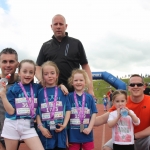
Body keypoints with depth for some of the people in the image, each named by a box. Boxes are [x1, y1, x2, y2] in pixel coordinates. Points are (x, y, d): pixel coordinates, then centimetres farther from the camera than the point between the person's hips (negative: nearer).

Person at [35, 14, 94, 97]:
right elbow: (38, 68, 11)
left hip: (74, 92, -1)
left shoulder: (76, 43, 7)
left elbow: (85, 66, 6)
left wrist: (90, 89, -3)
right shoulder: (46, 46, 12)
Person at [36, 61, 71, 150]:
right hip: (45, 131, 0)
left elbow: (68, 109, 3)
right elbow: (37, 112, 1)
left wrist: (64, 124, -8)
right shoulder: (40, 92, 1)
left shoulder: (62, 91, 3)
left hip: (60, 130, 1)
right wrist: (41, 127, -8)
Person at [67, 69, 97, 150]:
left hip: (87, 134, 1)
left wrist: (89, 128, -7)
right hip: (73, 134, -1)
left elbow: (94, 113, 1)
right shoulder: (69, 96, -2)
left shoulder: (89, 97, 2)